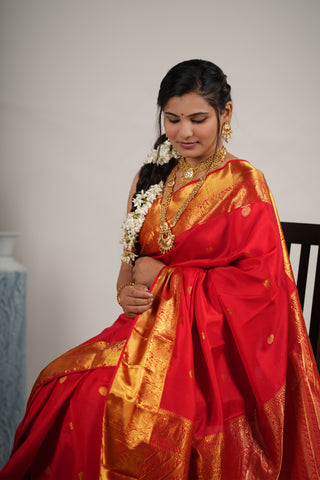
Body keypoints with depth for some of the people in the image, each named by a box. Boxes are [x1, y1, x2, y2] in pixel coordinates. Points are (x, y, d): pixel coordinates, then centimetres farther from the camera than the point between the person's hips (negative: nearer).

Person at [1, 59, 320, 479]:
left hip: (212, 344, -5)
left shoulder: (245, 184, -7)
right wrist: (127, 292, -8)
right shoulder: (153, 177, 10)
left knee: (99, 399, -26)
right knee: (59, 383, -18)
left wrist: (165, 278, -10)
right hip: (152, 325, 5)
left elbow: (257, 284, -12)